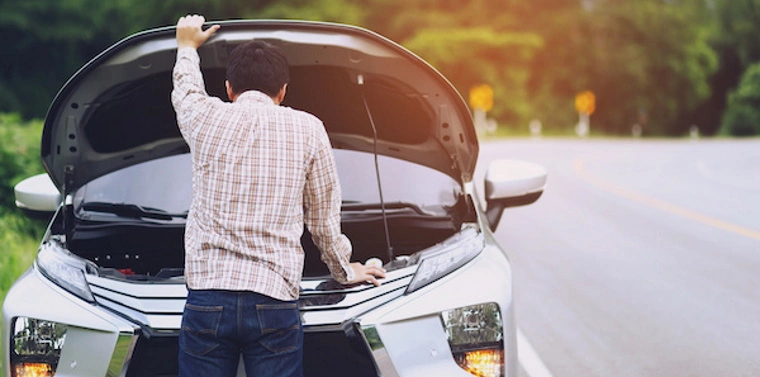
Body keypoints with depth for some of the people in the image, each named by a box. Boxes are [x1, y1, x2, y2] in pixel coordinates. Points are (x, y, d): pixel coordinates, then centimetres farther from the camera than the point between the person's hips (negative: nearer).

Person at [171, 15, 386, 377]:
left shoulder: (207, 119, 5)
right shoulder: (307, 129, 4)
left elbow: (185, 90, 32)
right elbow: (324, 215, 14)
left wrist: (187, 45, 52)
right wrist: (345, 271, 32)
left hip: (207, 298, 1)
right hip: (274, 302, 0)